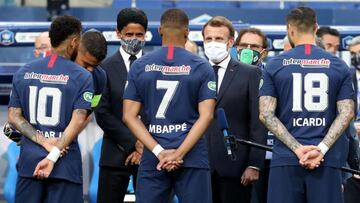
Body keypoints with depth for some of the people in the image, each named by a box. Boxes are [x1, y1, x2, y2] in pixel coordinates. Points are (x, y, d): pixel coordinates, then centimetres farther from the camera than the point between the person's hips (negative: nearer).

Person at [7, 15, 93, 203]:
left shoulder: (23, 73, 8)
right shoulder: (82, 77, -4)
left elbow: (13, 117, 3)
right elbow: (78, 121, -14)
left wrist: (43, 142, -6)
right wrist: (53, 156, -17)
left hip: (29, 159, 3)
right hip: (65, 162, -3)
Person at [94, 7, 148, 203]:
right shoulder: (105, 68, 2)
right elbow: (102, 114, -3)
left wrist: (146, 145, -7)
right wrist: (133, 143, -10)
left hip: (150, 152, 1)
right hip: (116, 153, -1)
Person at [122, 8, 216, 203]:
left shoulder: (139, 66, 4)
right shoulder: (201, 67, -1)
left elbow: (129, 116, 0)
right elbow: (206, 116, -8)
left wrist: (159, 151, -5)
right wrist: (179, 153, -10)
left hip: (152, 158, 2)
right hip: (193, 158, -1)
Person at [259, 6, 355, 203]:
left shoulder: (274, 65, 4)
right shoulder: (339, 66, 6)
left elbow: (266, 114, -3)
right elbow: (346, 113, -2)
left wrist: (297, 148, -7)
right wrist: (321, 149, -8)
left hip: (285, 158, -1)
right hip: (327, 160, 1)